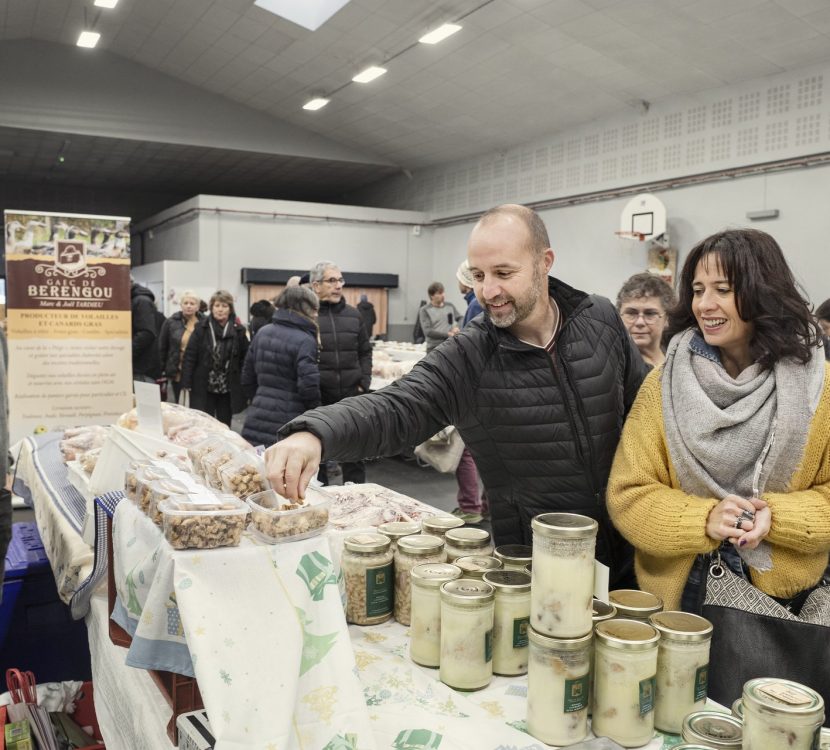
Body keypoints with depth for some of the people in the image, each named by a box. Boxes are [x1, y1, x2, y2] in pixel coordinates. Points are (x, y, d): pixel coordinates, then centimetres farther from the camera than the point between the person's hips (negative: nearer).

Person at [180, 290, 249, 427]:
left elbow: (245, 359, 1)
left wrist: (244, 385, -4)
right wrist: (186, 382, -10)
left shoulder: (238, 330, 1)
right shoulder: (201, 328, -2)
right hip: (203, 387, -1)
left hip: (228, 389, 1)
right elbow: (189, 356, -4)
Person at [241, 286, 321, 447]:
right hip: (286, 425, -7)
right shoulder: (305, 341, -13)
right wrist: (316, 411, 0)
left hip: (256, 421, 7)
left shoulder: (262, 333, 9)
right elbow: (308, 386, -18)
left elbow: (247, 378, 15)